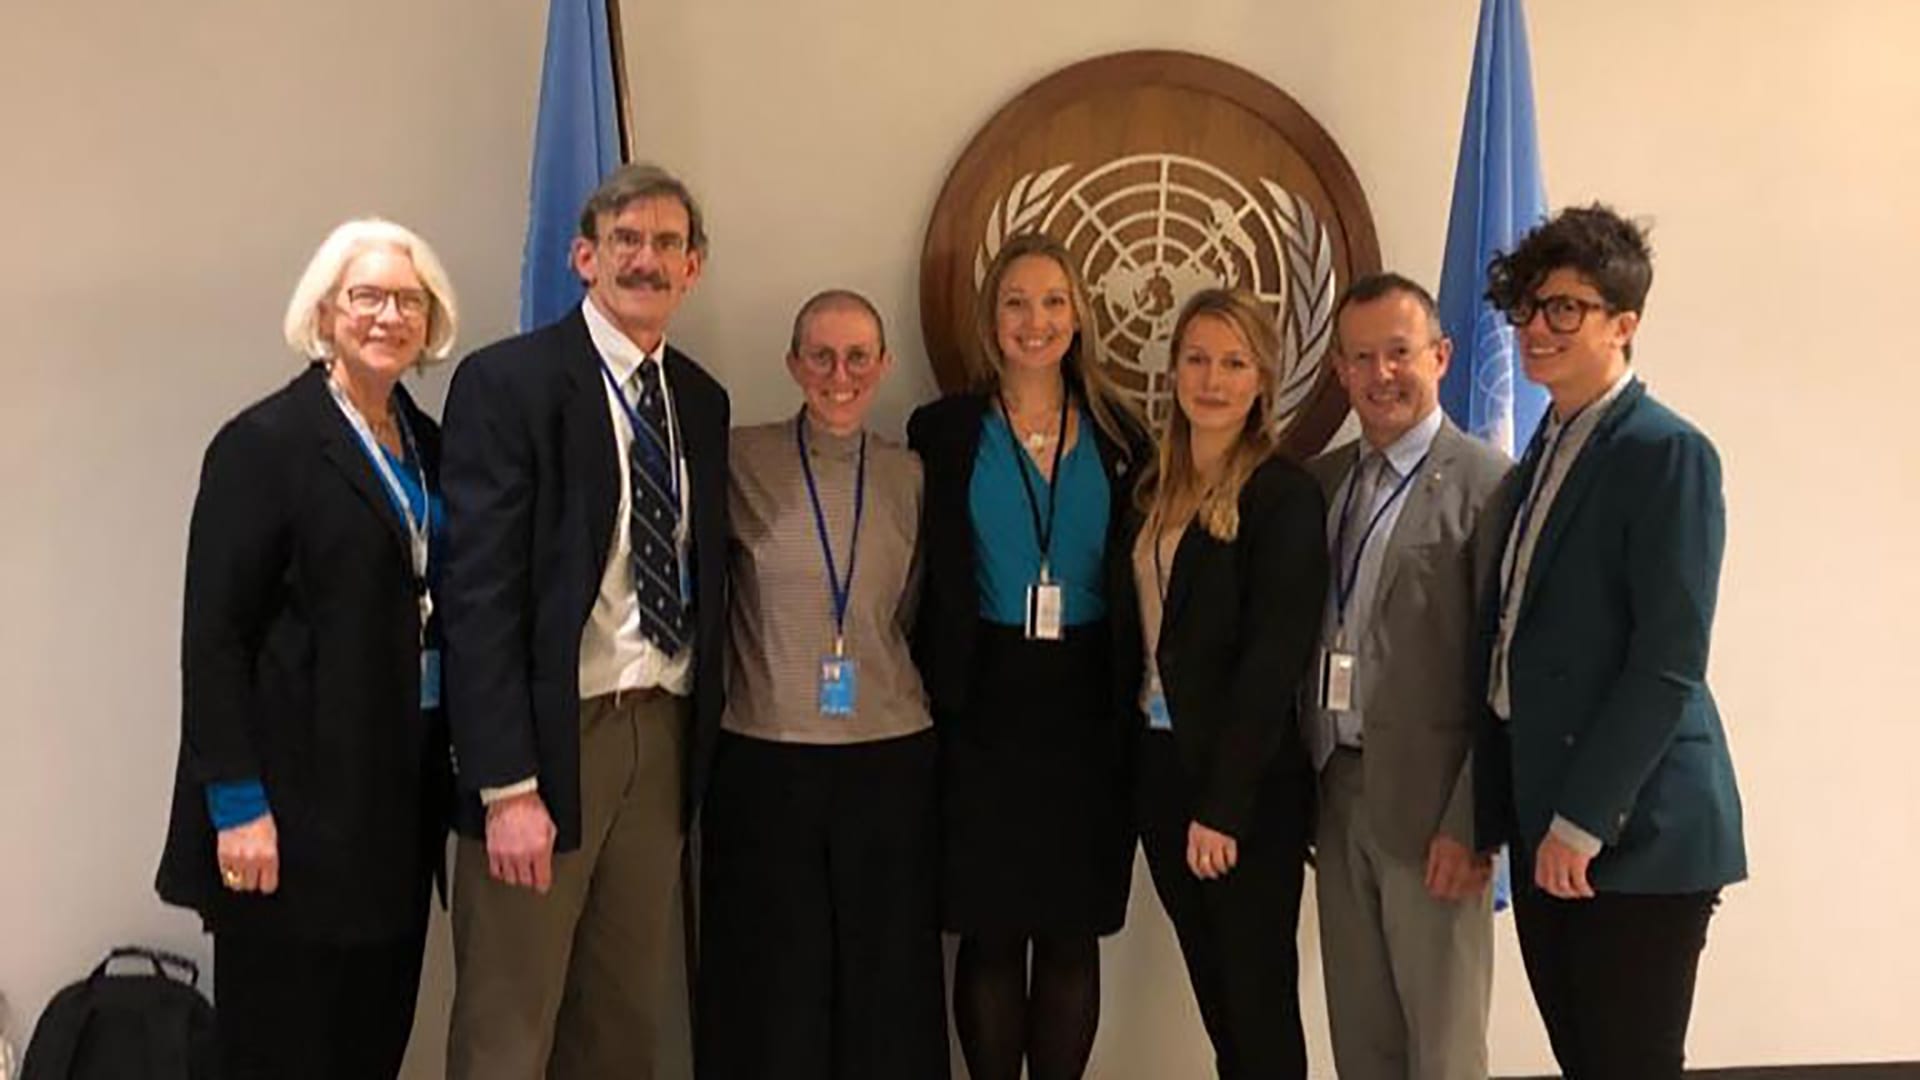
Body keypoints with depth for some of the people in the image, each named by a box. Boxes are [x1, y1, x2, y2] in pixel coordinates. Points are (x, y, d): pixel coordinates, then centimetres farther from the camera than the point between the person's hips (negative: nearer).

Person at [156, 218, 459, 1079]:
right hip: (301, 789, -6)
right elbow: (213, 635, -13)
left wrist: (456, 766, 9)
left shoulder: (428, 444, 11)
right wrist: (237, 803, -17)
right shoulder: (265, 442, -9)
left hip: (406, 784, 6)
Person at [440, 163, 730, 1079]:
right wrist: (507, 784, -18)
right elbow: (480, 593, -14)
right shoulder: (507, 382, -8)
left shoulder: (701, 400, 12)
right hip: (550, 735, -6)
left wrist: (703, 736, 10)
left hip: (662, 733, 6)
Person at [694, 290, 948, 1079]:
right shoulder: (741, 461, -5)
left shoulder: (909, 477, 5)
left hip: (891, 762, 3)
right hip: (765, 761, -2)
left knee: (886, 982, 10)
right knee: (771, 983, 8)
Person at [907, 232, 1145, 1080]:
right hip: (984, 701, -2)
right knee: (990, 932, 5)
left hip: (1087, 706, 2)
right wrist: (934, 697, -6)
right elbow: (925, 580, 0)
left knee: (1074, 934, 8)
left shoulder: (1118, 436, 7)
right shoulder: (943, 430, 1)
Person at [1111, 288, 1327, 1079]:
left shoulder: (1284, 494, -11)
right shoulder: (1151, 490, 10)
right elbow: (1132, 637, 11)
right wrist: (1131, 757, 2)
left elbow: (1274, 659, -16)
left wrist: (1224, 805, -19)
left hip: (1247, 783, -6)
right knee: (1214, 994, 15)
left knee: (1260, 999, 6)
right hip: (1160, 764, 6)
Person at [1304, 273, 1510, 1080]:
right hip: (1336, 792, 6)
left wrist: (1471, 823, -16)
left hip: (1428, 802, -6)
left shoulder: (1487, 484, -10)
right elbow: (1303, 644, 12)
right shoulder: (1320, 481, 10)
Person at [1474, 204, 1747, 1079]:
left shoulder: (1668, 454, -10)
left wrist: (1583, 818, -17)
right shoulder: (1538, 462, 14)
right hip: (1547, 822, 7)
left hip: (1635, 827, -7)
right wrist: (1496, 812, 9)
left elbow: (1669, 663, -17)